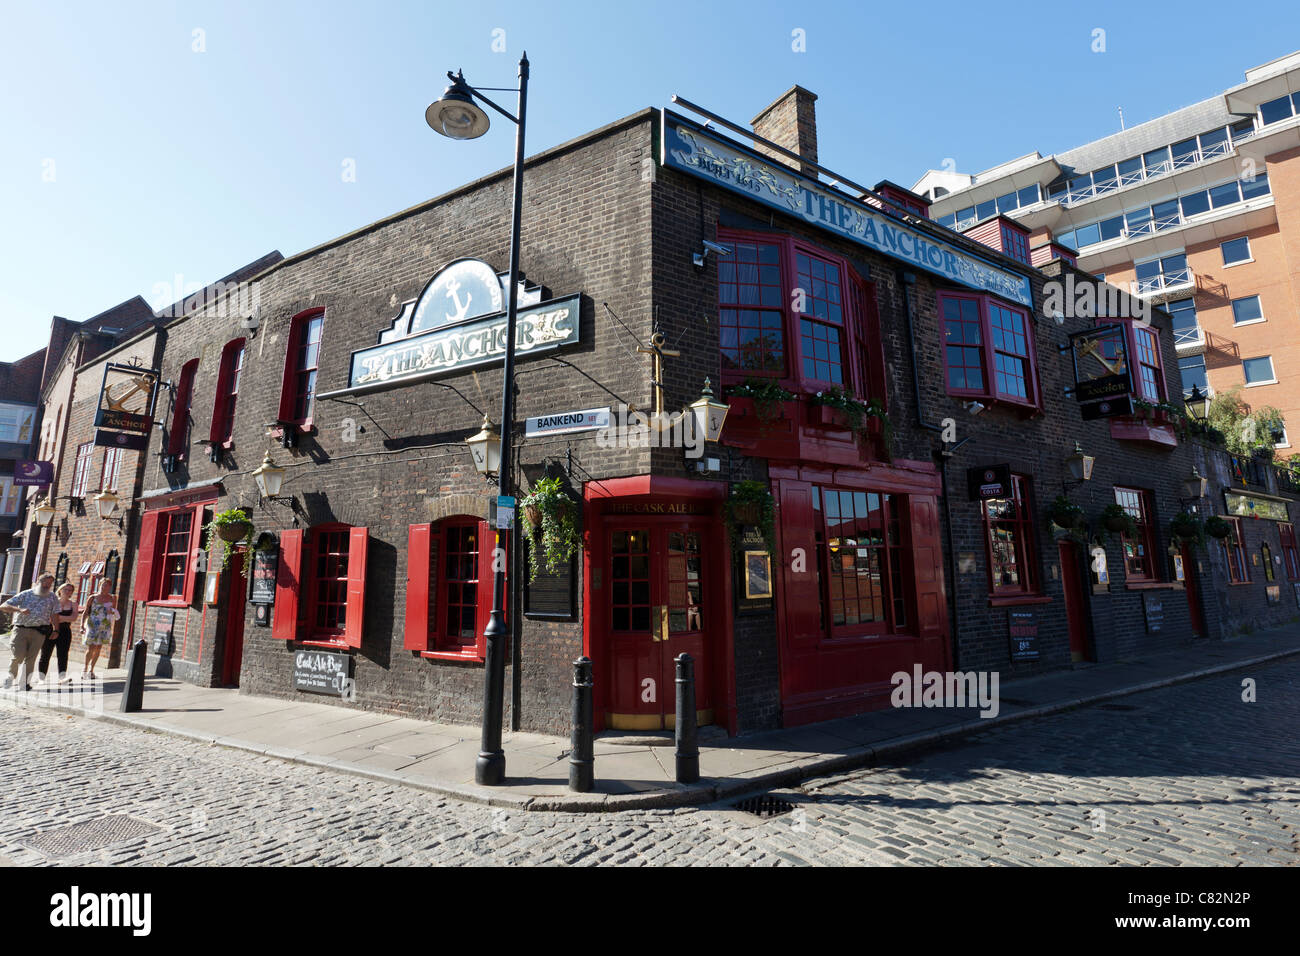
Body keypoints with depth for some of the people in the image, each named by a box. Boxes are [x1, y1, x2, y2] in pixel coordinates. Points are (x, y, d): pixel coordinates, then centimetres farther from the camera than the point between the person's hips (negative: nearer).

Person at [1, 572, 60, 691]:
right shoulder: (25, 594, 7)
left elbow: (54, 615, 12)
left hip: (39, 632, 1)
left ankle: (26, 682, 8)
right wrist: (19, 610, -15)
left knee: (31, 658, -2)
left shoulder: (52, 597, 11)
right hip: (21, 629, -1)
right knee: (18, 655, -9)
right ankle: (11, 676, 18)